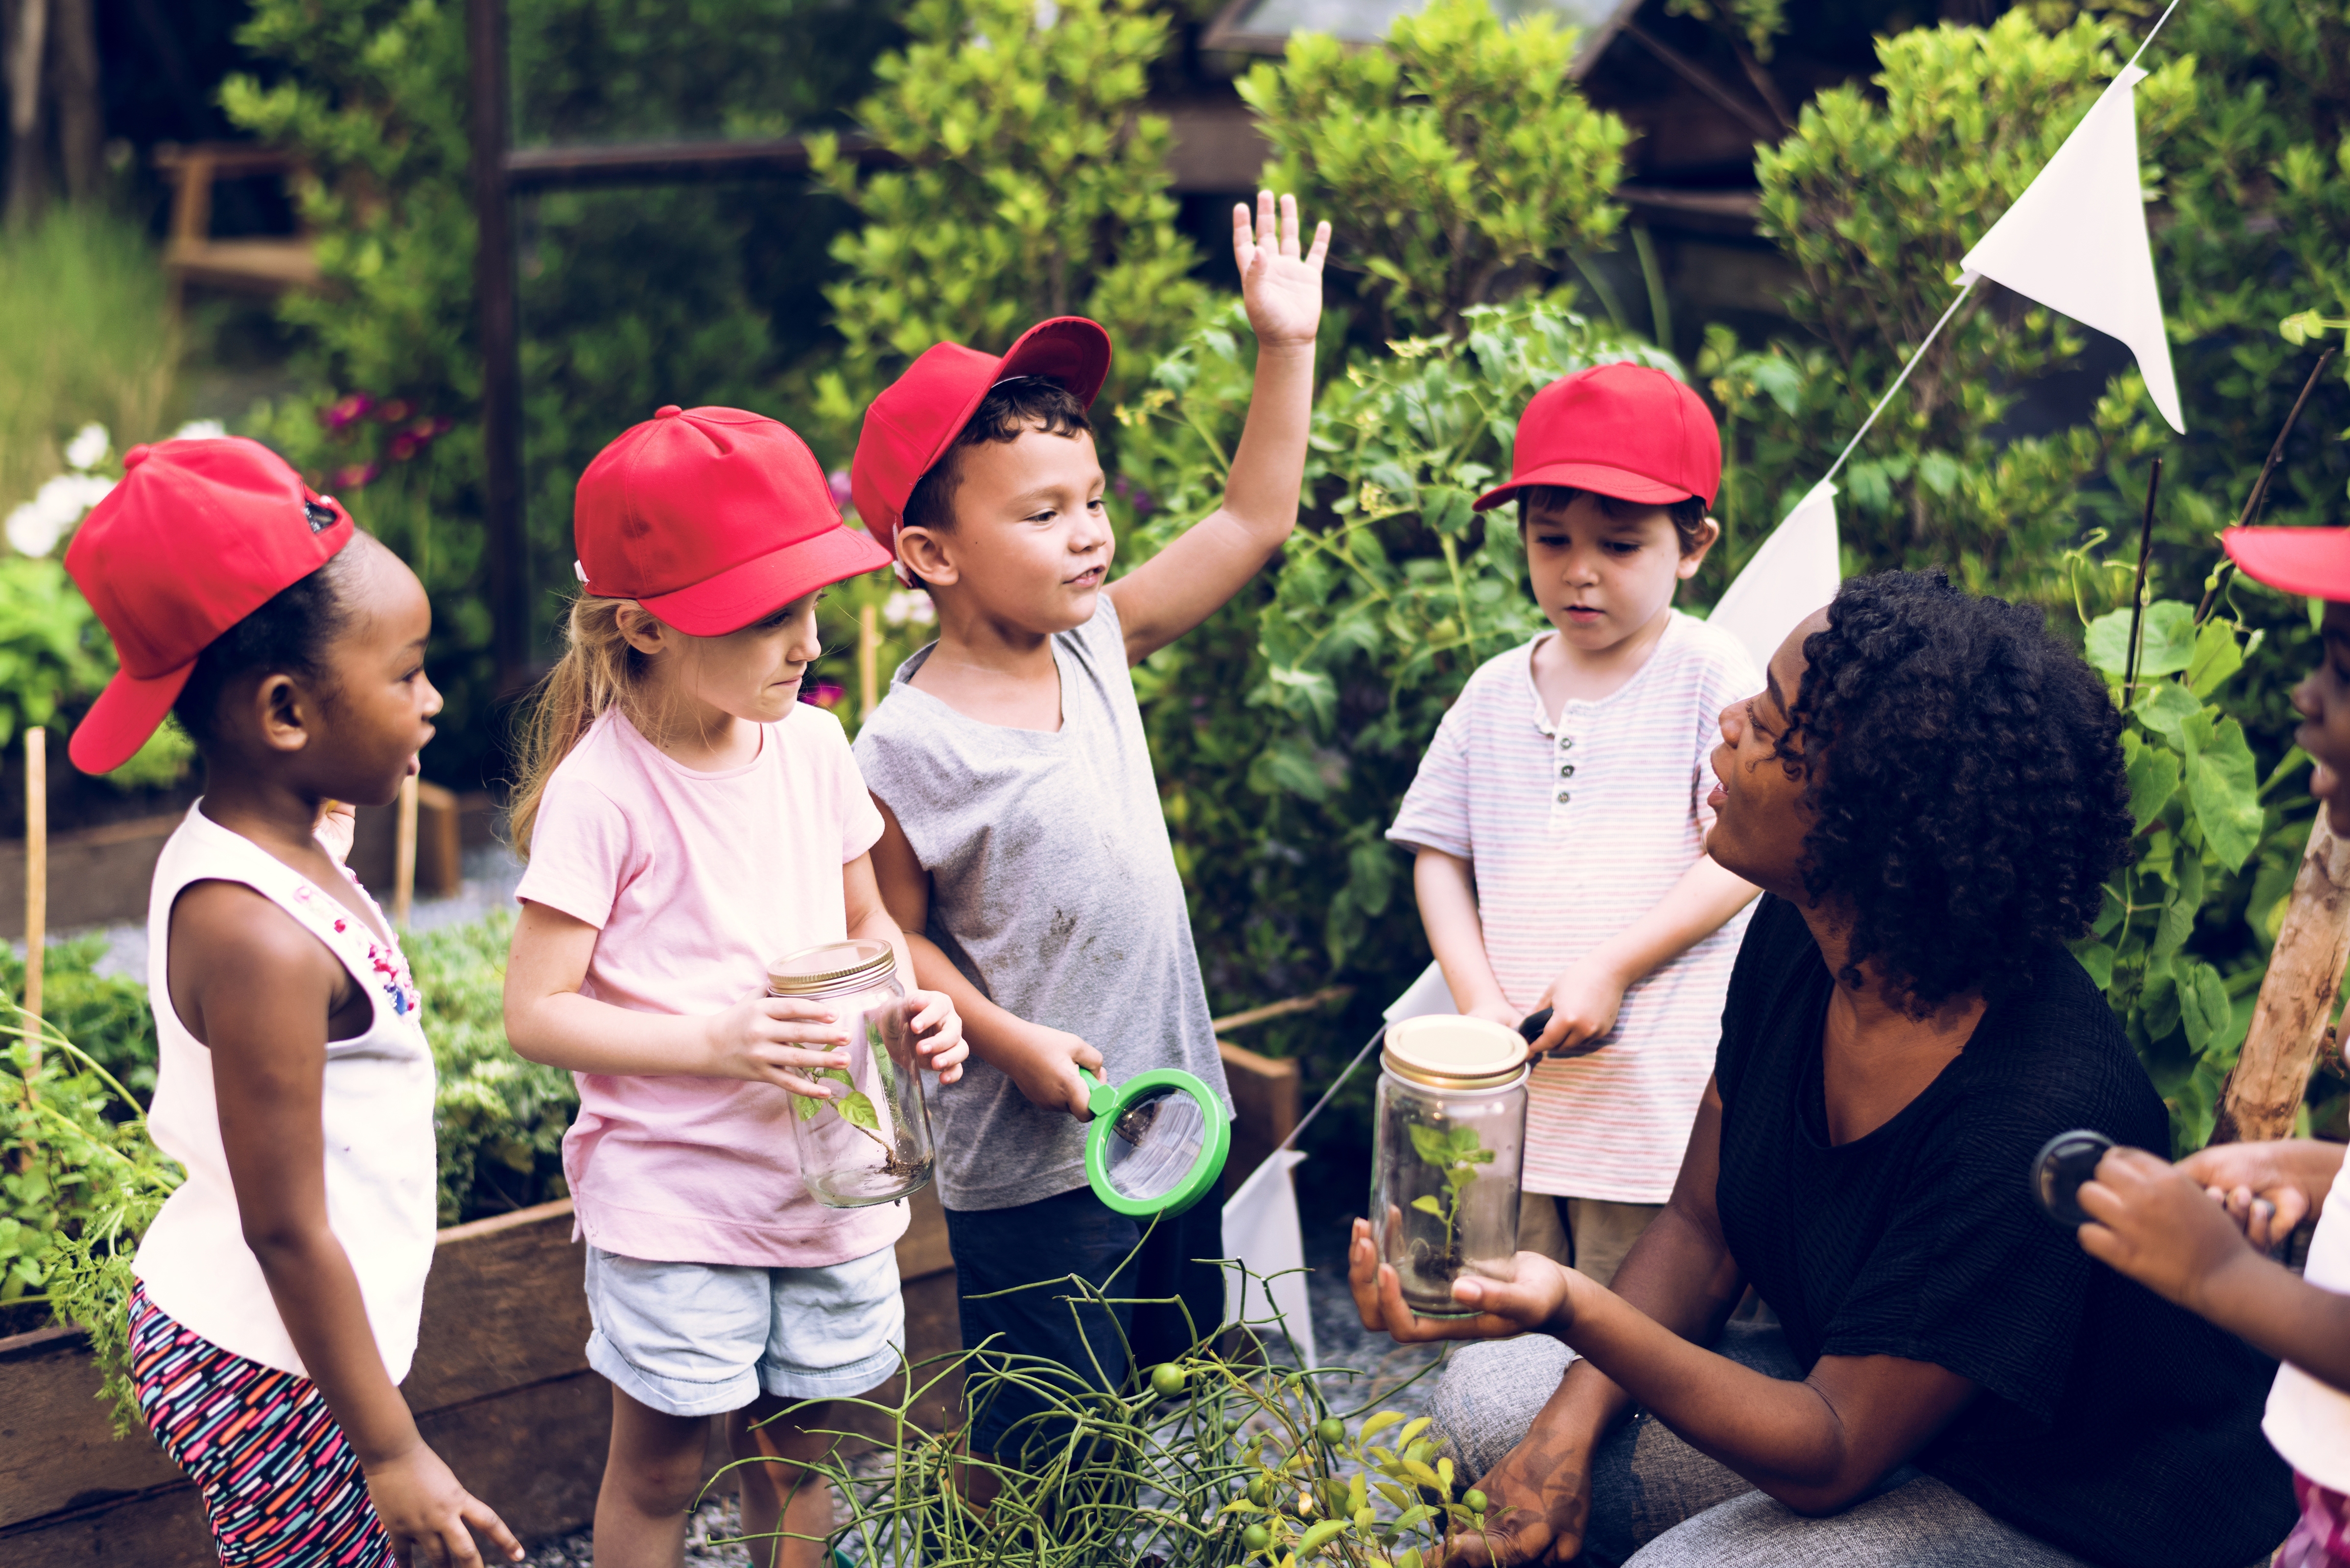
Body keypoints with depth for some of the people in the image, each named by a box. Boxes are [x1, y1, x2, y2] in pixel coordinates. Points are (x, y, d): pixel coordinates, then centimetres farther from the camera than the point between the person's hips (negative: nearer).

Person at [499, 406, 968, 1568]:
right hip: (672, 1199, -5)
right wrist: (717, 1045, -25)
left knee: (795, 1454, 20)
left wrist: (911, 1002, -7)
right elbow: (536, 1012, -16)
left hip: (827, 1180, 5)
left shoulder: (812, 745, -1)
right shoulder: (602, 790, -18)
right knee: (656, 1472, 11)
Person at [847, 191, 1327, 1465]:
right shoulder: (908, 750, -18)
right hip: (1030, 1165, -7)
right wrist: (1009, 1042, -20)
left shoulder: (1095, 643, 0)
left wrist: (1286, 347, 0)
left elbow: (1251, 521, 4)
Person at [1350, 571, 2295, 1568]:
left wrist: (1577, 1311, -42)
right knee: (1495, 1403, -4)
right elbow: (1701, 1227, 2)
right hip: (1846, 1385, 7)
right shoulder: (1795, 938, -10)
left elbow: (1832, 1457, -28)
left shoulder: (2038, 1112, -33)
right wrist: (1569, 1426, -12)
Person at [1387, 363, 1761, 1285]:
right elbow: (1440, 858, 12)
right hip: (1511, 1085, 4)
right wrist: (1477, 998, -3)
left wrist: (1610, 968, -16)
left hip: (1656, 1095, -4)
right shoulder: (1495, 693, 11)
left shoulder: (1712, 675, -2)